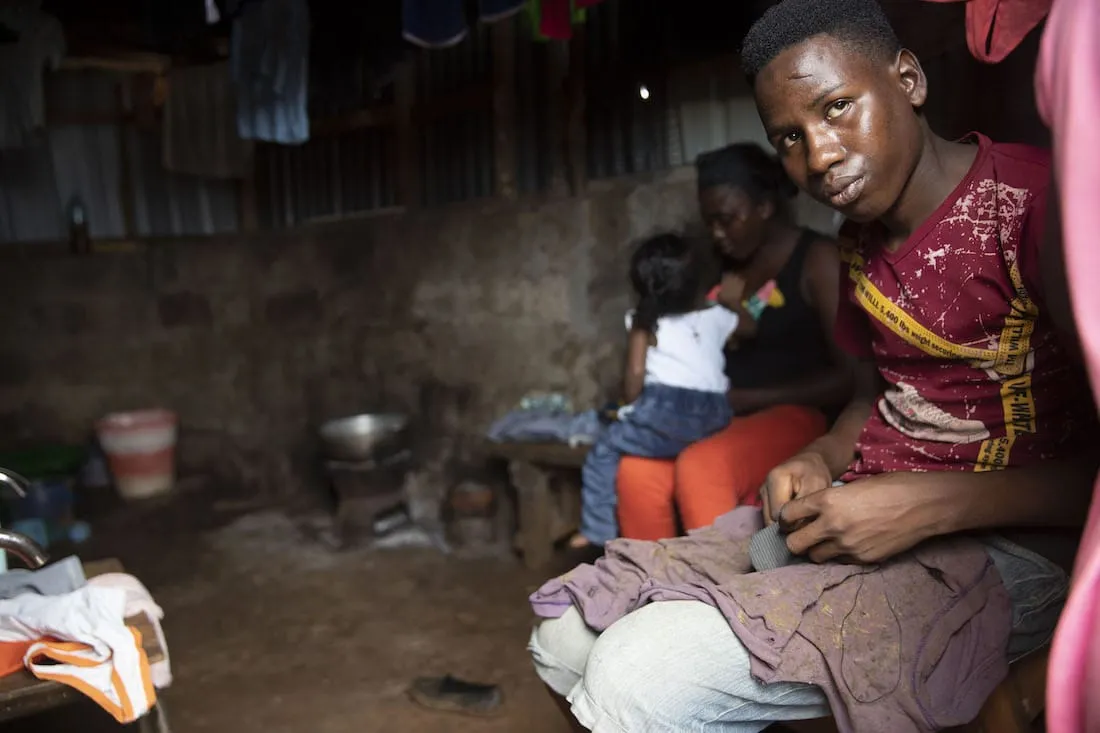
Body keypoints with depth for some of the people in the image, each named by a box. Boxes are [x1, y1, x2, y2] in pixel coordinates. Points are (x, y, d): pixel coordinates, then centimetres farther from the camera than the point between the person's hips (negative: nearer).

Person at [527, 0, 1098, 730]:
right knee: (567, 638, -1)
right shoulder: (864, 246, 13)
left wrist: (928, 506, -21)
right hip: (859, 513, 8)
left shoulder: (1036, 201, -13)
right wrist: (819, 460, 1)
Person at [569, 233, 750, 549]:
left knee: (604, 451, 10)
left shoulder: (645, 324, 9)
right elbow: (749, 326, 40)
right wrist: (732, 299, 56)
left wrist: (631, 408, 13)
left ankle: (600, 531, 7)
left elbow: (635, 372, -3)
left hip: (665, 411, -4)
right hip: (713, 418, 5)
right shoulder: (715, 318, 18)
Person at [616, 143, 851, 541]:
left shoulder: (817, 259, -3)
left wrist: (745, 398, -14)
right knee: (636, 471, -23)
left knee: (699, 467, -34)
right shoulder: (725, 267, 16)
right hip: (722, 417, 6)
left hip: (794, 415, -5)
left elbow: (847, 378, -9)